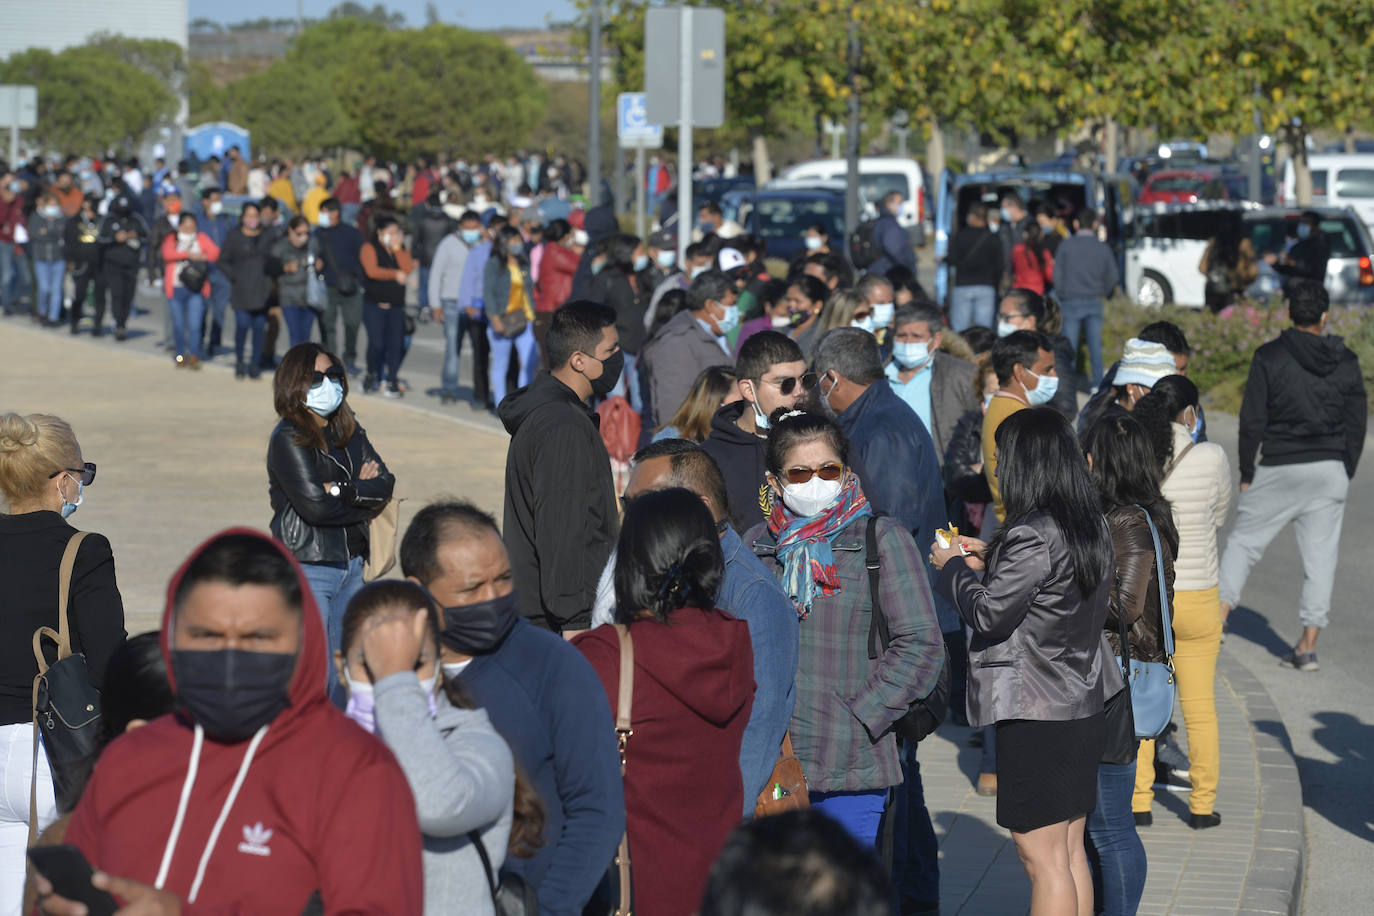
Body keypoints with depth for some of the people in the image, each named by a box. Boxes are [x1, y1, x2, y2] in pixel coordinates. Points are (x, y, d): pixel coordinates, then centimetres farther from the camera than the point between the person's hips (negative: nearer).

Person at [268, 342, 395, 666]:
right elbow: (314, 505, -19)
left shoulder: (350, 432, 10)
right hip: (307, 568, -7)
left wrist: (343, 491, -15)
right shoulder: (288, 439, -11)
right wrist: (367, 501, -6)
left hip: (351, 564, 7)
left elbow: (385, 483, 2)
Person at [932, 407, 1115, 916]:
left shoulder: (1033, 535, -21)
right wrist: (988, 561, 19)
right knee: (1071, 852, 15)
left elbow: (988, 615, -17)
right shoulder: (1092, 526, 7)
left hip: (1034, 713, -9)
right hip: (1083, 708, 9)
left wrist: (953, 568, 0)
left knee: (1043, 860, -2)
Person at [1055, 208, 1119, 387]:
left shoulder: (1066, 245, -5)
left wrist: (1061, 294, 11)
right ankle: (1097, 381, 13)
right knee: (1095, 343, 9)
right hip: (1095, 302, 2)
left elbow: (1057, 273, -4)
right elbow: (1113, 276, 5)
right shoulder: (1103, 248, 0)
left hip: (1071, 300, -2)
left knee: (1069, 345, 2)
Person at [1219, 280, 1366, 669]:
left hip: (1279, 469, -2)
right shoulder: (1346, 361, 1)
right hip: (1330, 470, 2)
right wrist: (1345, 475, 15)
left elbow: (1251, 421, -8)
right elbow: (1357, 423, 5)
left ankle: (1217, 618, -1)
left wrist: (1246, 473, 2)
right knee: (1320, 555, 7)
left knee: (1243, 542, 10)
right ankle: (1308, 646, 7)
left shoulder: (1269, 357, -8)